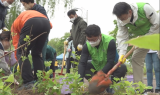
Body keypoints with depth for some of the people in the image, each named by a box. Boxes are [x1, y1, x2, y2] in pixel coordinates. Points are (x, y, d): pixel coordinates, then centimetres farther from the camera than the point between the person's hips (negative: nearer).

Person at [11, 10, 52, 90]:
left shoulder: (15, 24, 32)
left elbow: (16, 44, 23)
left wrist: (19, 61, 28)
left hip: (31, 24, -5)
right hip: (46, 23, 5)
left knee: (21, 53, 6)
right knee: (37, 54, 20)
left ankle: (28, 82, -7)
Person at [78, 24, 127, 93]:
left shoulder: (110, 42, -29)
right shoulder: (87, 45, -19)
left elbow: (110, 62, -30)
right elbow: (82, 63, -24)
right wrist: (80, 81, -38)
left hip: (110, 67, -3)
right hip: (96, 66, 3)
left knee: (122, 68, -33)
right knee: (83, 68, -20)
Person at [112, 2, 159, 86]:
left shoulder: (145, 8, -33)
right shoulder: (121, 20, -17)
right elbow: (122, 37, -17)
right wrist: (122, 54, -29)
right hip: (143, 36, 5)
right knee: (136, 58, -1)